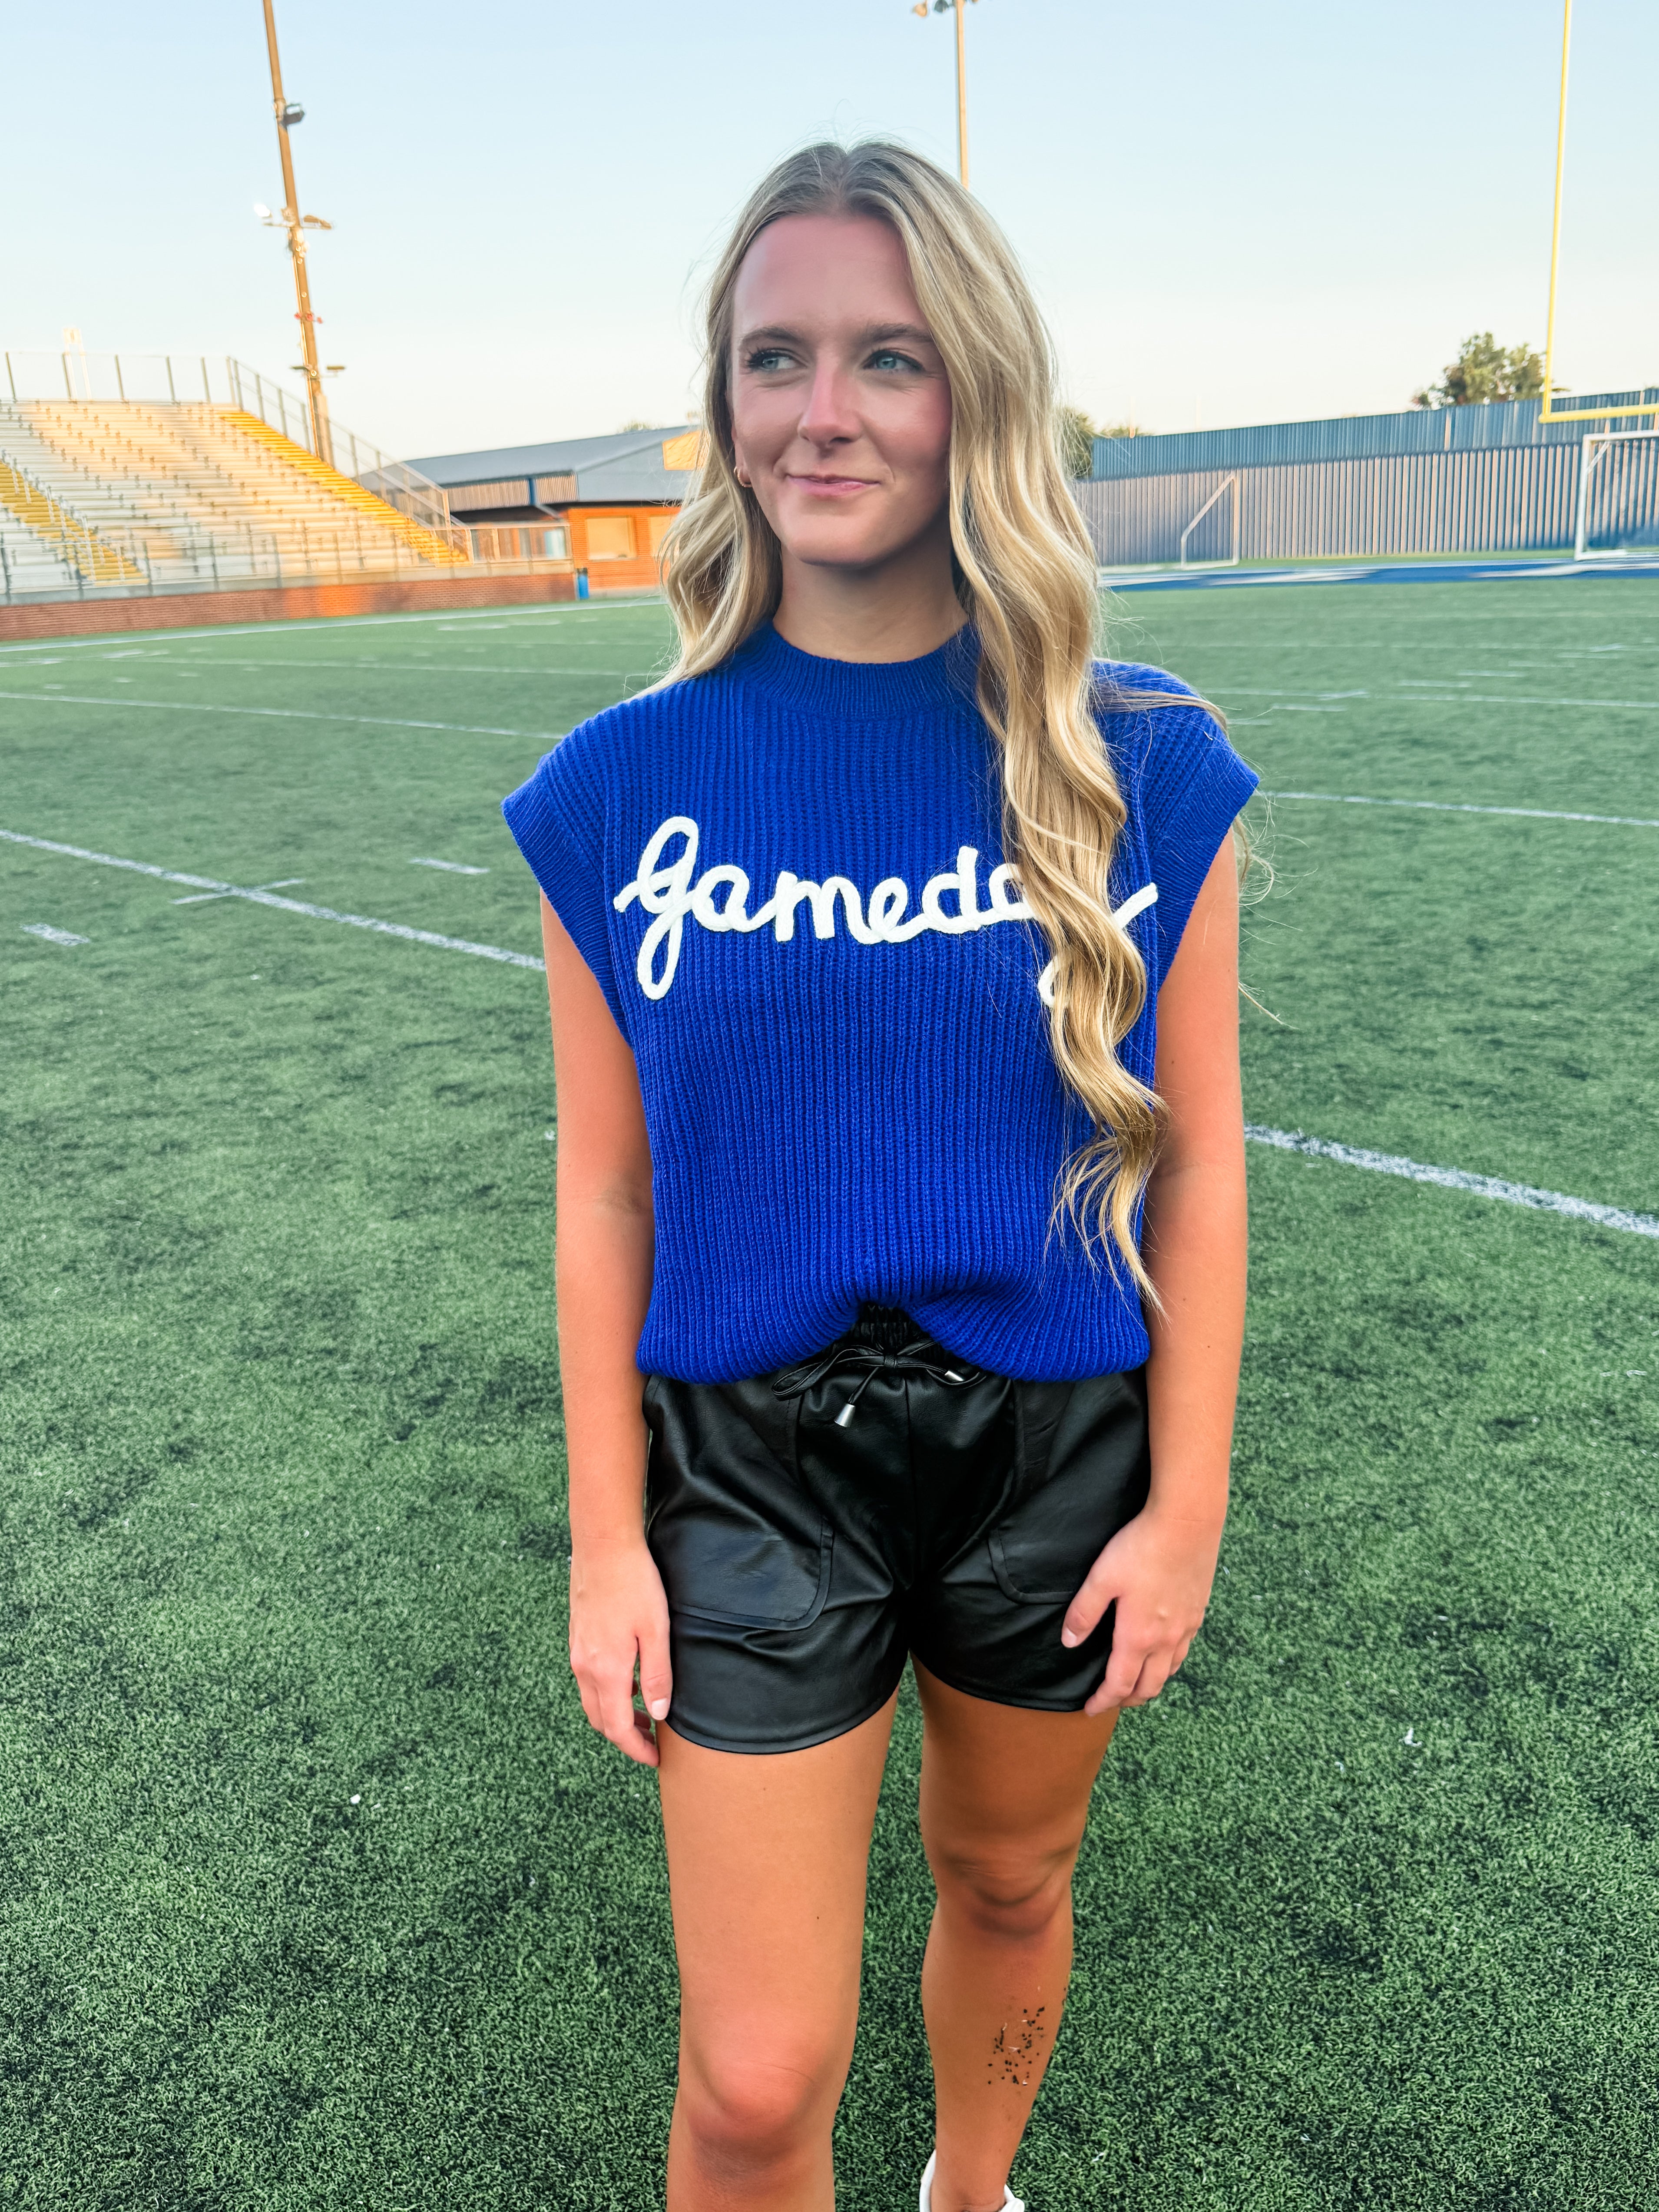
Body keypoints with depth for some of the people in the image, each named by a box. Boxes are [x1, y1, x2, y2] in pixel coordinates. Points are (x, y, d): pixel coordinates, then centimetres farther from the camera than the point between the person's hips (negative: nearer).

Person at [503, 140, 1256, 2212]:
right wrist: (607, 1539, -1)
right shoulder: (623, 785, -7)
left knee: (1008, 1883, 25)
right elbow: (605, 1191, -3)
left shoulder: (1141, 766, -8)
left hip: (1061, 1449, 1)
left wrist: (1185, 1507, -2)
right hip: (753, 1468, 0)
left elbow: (1194, 1162, -3)